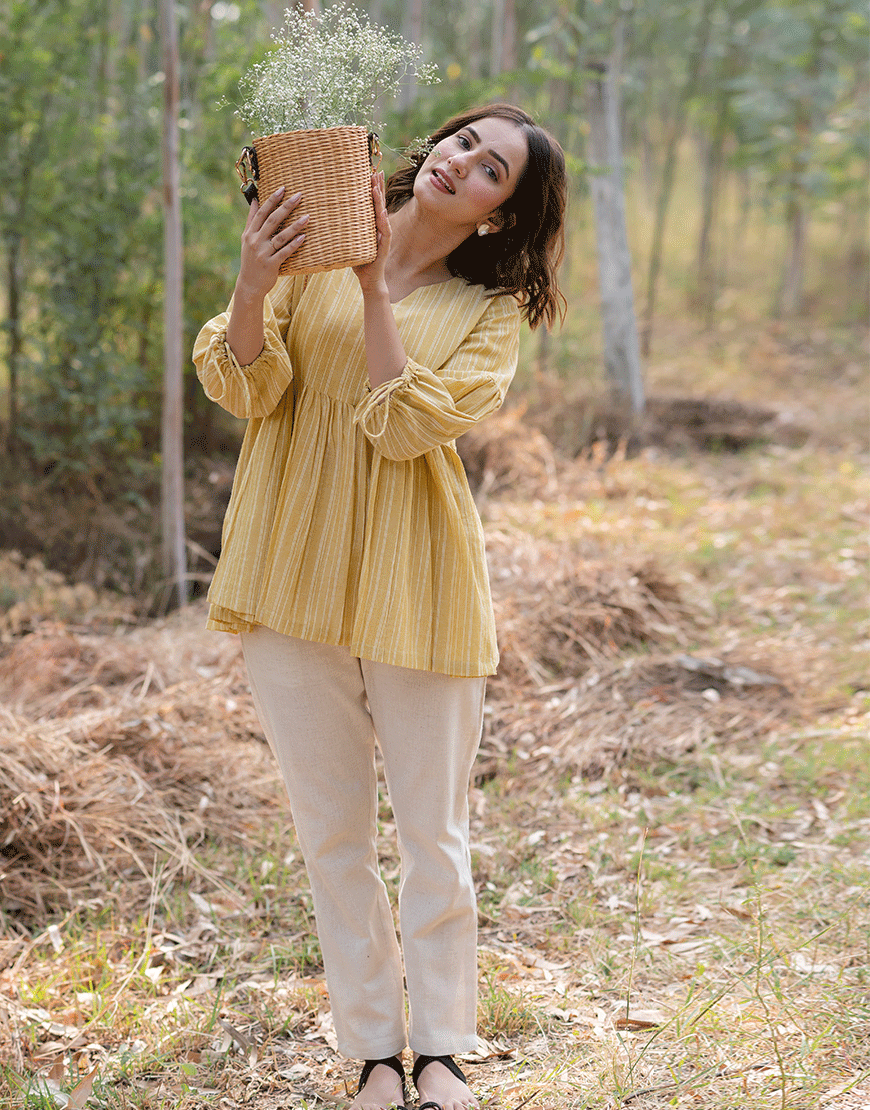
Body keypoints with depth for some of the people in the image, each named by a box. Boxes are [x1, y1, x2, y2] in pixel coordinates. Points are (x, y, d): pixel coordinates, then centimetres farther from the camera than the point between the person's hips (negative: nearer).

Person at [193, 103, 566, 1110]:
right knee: (331, 835, 10)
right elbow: (246, 390, -7)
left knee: (433, 836, 7)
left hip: (412, 587, -1)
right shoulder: (311, 245, 2)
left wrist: (375, 288, -18)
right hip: (293, 571, 1)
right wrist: (253, 287, -24)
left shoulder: (490, 310, 0)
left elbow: (409, 426, -14)